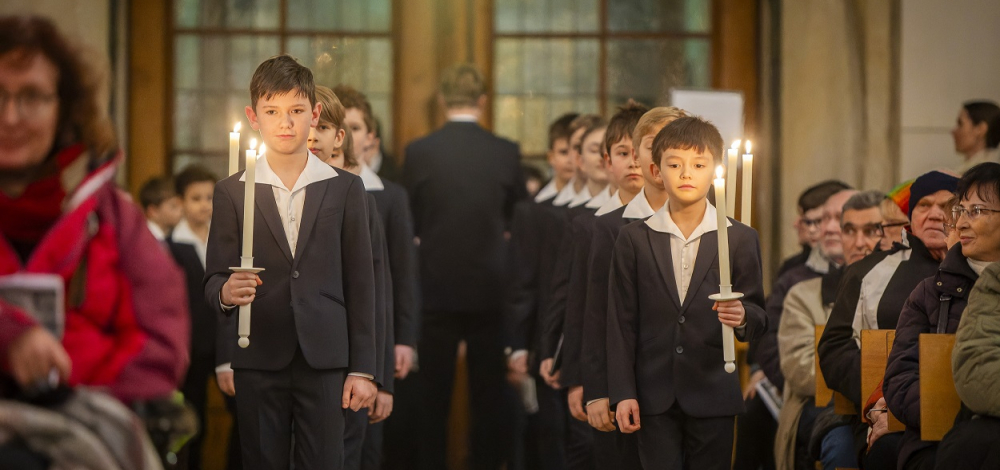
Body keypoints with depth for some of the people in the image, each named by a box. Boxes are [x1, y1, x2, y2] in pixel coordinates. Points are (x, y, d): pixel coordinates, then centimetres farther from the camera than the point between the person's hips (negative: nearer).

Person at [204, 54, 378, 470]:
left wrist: (362, 369, 1)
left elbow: (360, 284, 6)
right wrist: (226, 293, -21)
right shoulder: (231, 192, 7)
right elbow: (215, 279, 5)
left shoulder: (344, 189, 7)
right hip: (259, 363, 1)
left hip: (325, 362, -1)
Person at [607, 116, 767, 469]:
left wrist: (743, 317, -18)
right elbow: (622, 321, 5)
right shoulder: (634, 239, 5)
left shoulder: (740, 239, 4)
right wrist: (623, 393, -1)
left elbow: (759, 317, 6)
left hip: (713, 396, 0)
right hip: (655, 398, 0)